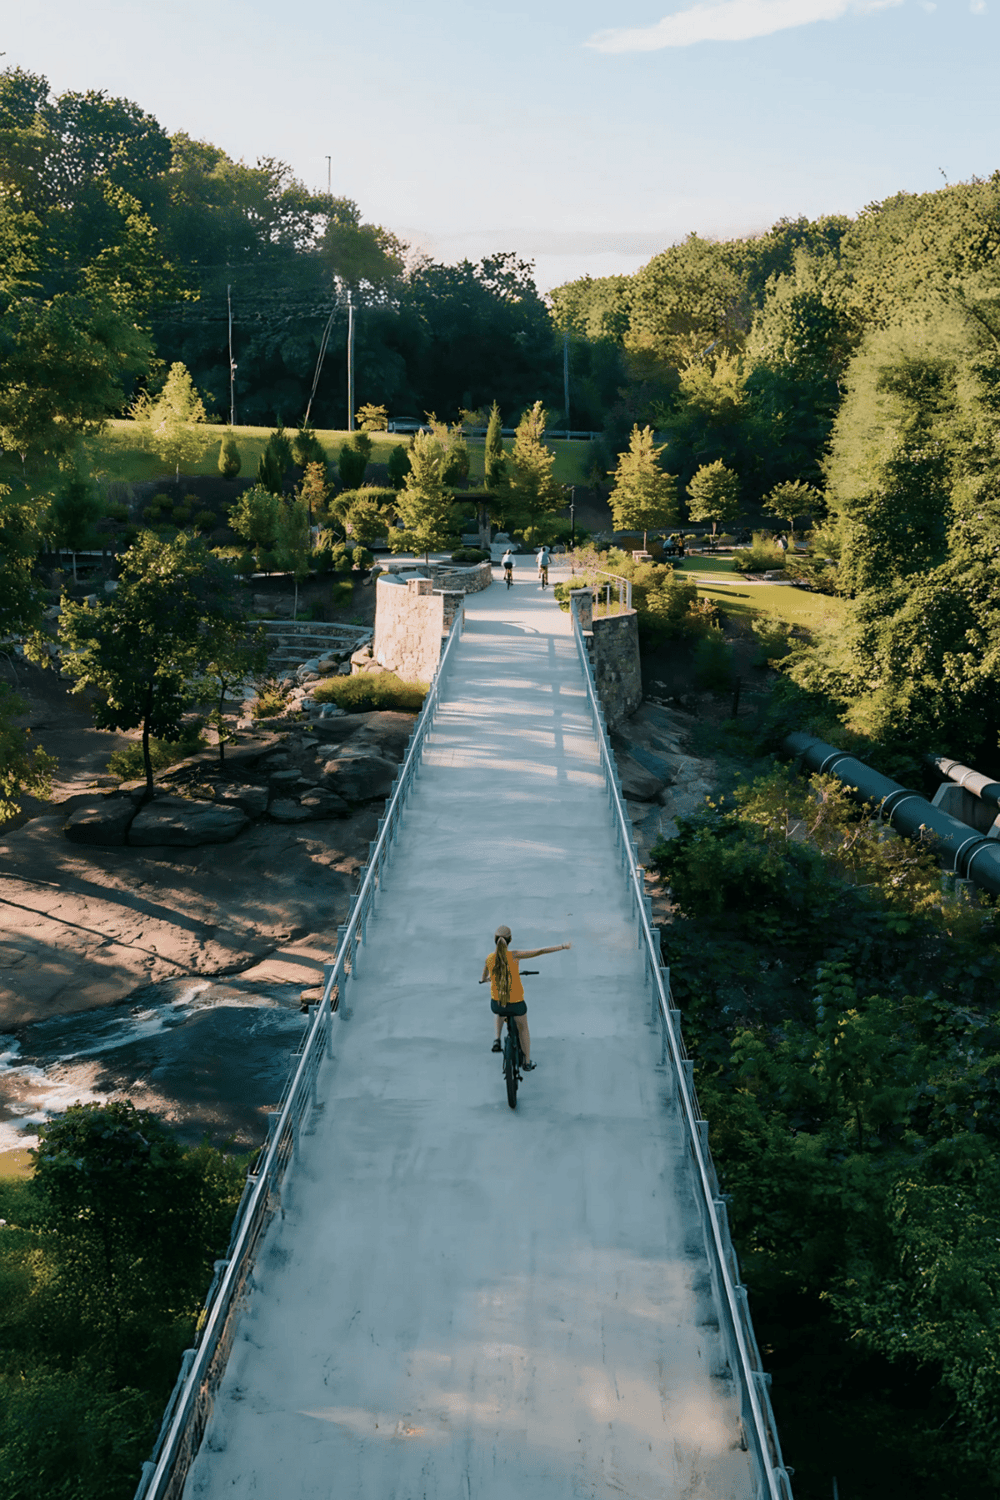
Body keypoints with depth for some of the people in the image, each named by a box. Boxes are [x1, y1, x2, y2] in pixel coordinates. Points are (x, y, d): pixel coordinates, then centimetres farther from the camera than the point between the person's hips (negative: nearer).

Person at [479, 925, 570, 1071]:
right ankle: (527, 1063, 36)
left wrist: (484, 979, 39)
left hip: (496, 1004, 2)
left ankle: (497, 1041, 26)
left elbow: (484, 975, 14)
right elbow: (540, 951, -18)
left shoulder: (490, 958, -8)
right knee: (523, 1027, 28)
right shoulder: (514, 955, -18)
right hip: (516, 1004, -2)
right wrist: (562, 946, -10)